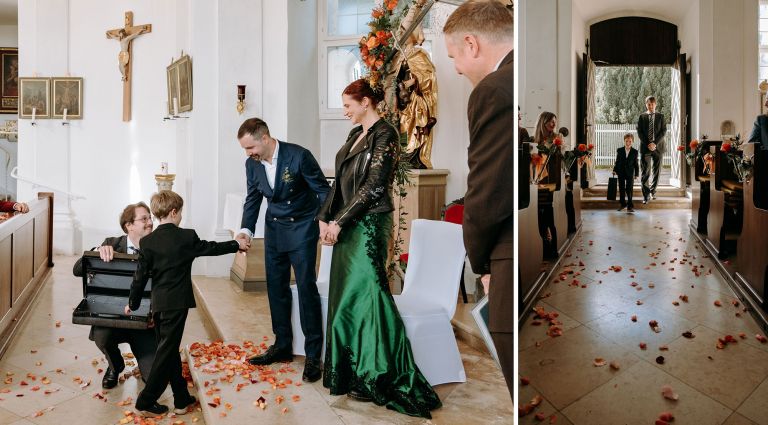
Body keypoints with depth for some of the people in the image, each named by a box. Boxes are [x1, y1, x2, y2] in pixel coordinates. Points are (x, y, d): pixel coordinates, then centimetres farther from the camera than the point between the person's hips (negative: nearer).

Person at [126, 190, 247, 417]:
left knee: (169, 350, 14)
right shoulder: (187, 237, -7)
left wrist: (133, 303, 15)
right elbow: (212, 248, 7)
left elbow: (140, 276, 3)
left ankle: (182, 399, 22)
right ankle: (146, 402, 6)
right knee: (166, 353, 2)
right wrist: (236, 245, 22)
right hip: (177, 304, -5)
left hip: (158, 305, 5)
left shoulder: (147, 241, 1)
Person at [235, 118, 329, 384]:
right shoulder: (252, 164, -2)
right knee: (276, 287, 9)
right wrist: (246, 229, -5)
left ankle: (313, 355, 3)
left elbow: (322, 190, -13)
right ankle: (282, 346, 24)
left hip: (302, 227, -6)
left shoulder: (298, 156, -20)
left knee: (306, 287, -6)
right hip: (274, 227, 6)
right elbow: (253, 198, 9)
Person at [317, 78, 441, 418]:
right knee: (344, 296, 11)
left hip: (369, 225, -9)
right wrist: (325, 218, 5)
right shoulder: (355, 134, 16)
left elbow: (374, 186, -17)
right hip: (347, 226, 9)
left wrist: (339, 221, -15)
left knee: (364, 295, -7)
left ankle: (376, 378, 4)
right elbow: (341, 181, 15)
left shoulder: (385, 134, -10)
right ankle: (350, 370, 23)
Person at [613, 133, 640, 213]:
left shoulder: (635, 152, -1)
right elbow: (617, 161, 6)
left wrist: (636, 174, -2)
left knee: (629, 189, -4)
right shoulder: (619, 150, 2)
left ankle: (630, 206, 1)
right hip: (621, 173, 2)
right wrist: (615, 170, -2)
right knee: (621, 189, 10)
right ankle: (622, 204, 23)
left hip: (630, 173, -2)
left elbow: (636, 164, 1)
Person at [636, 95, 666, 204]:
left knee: (656, 171, 8)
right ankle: (646, 195, -7)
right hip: (645, 147, -1)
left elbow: (663, 131, 0)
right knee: (645, 172, -7)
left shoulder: (660, 116, 7)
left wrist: (655, 143, -12)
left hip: (658, 147, 1)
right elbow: (639, 132, 1)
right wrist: (647, 144, -10)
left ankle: (653, 191, 23)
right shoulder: (642, 117, 6)